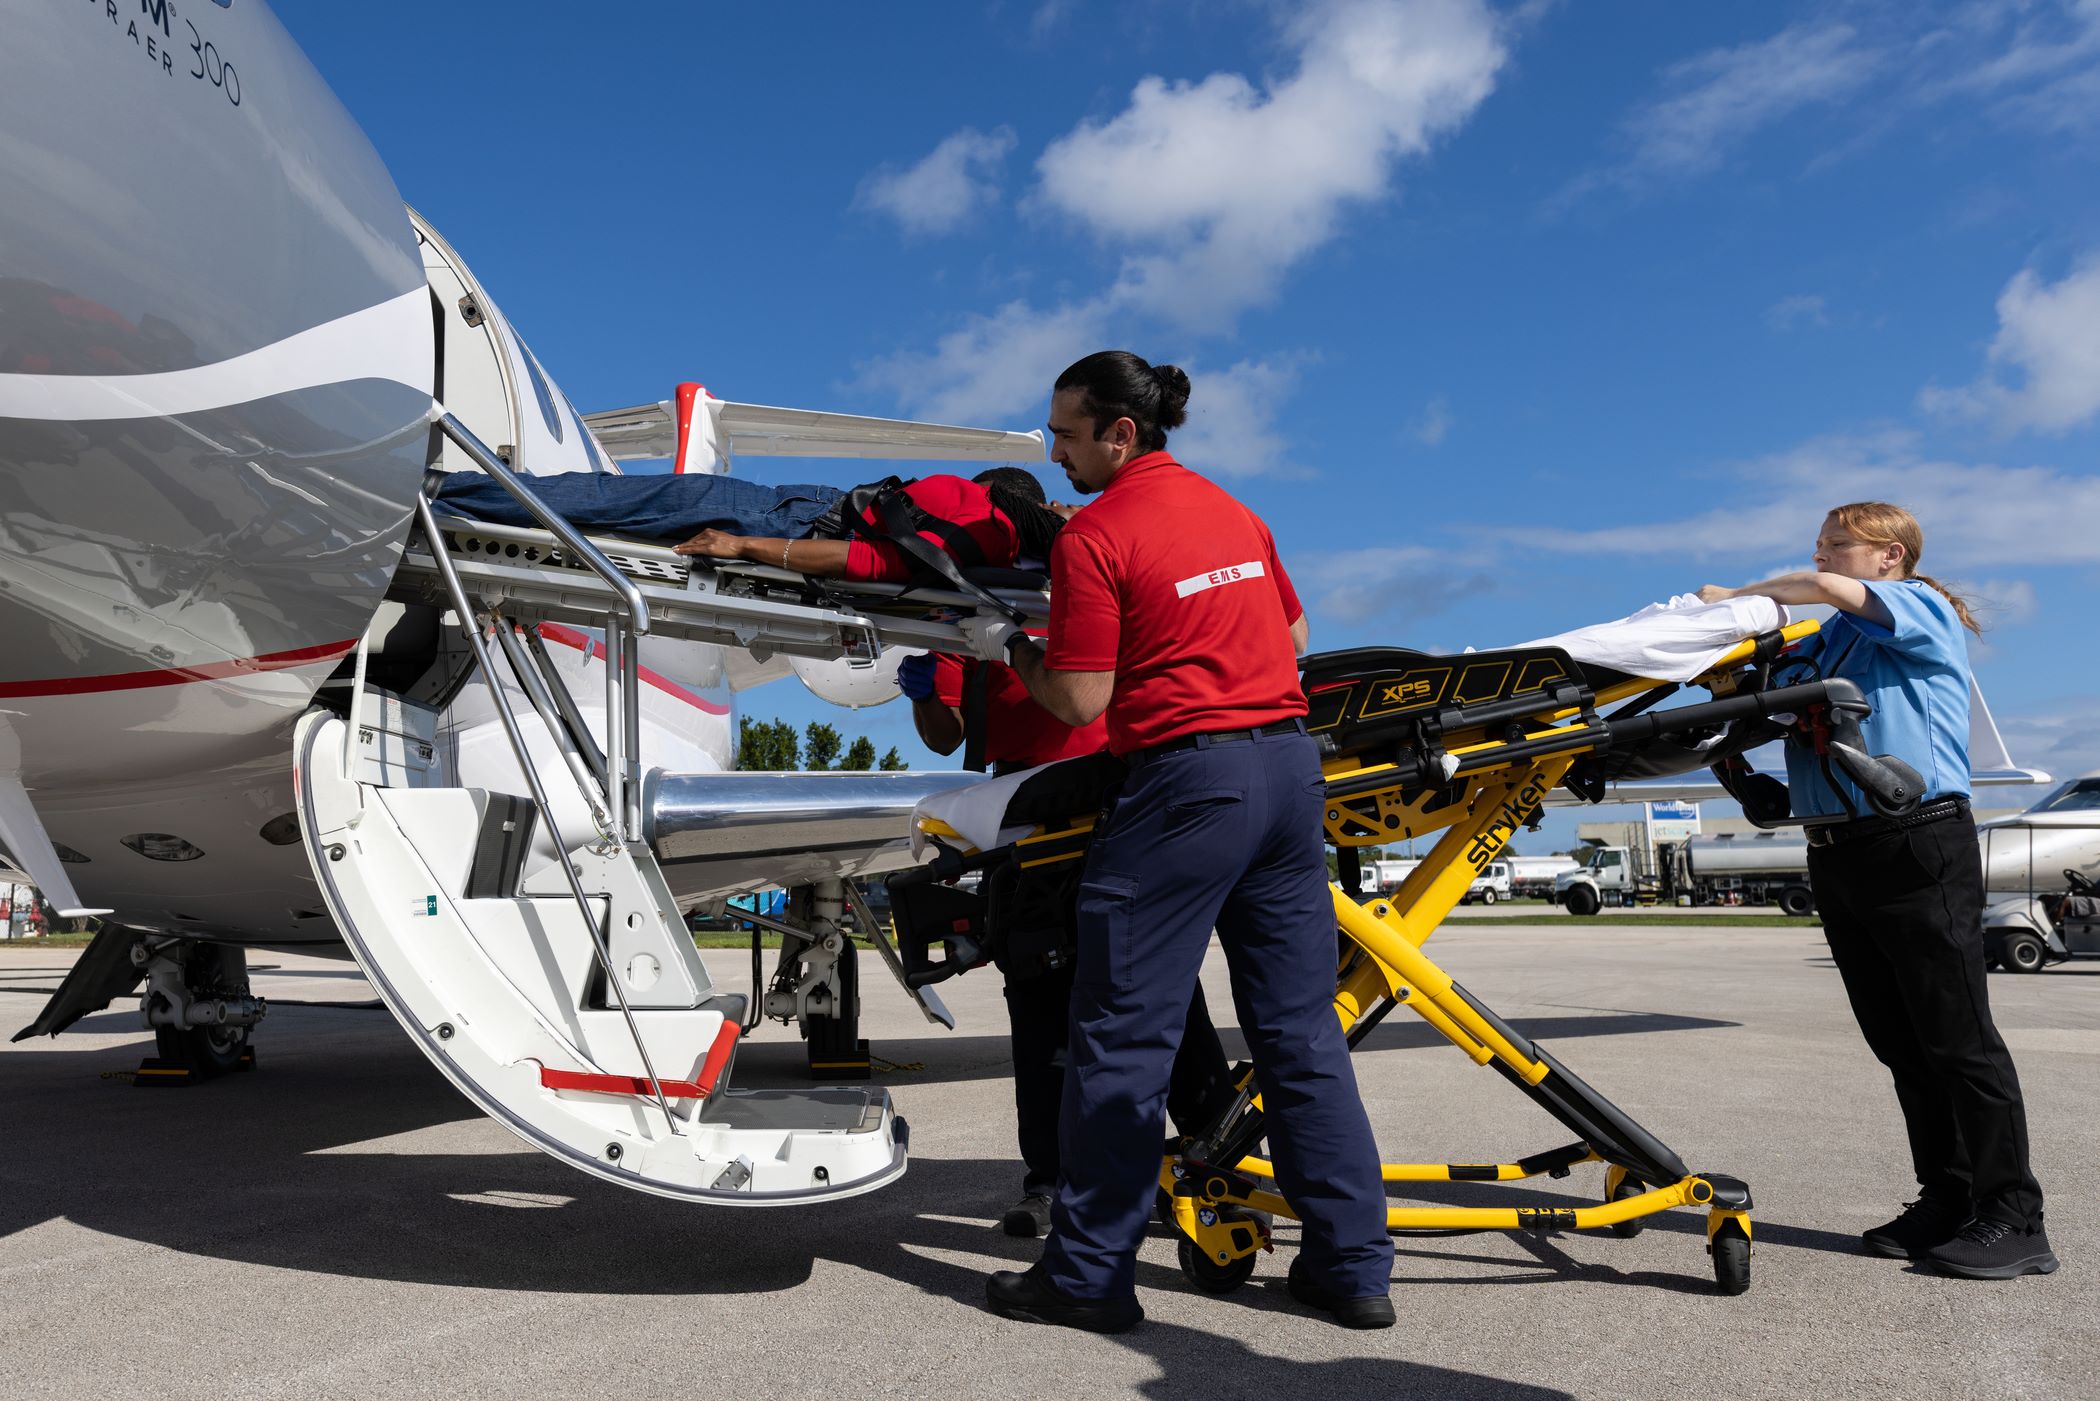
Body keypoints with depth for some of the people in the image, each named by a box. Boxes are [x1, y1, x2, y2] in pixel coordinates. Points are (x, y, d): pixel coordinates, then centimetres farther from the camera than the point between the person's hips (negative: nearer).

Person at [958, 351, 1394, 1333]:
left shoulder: (1095, 535, -8)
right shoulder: (1231, 509, 14)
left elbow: (1080, 702, -10)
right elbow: (1293, 638, 22)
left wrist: (1007, 647, 6)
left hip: (1186, 776, -7)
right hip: (1289, 761, 8)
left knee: (1124, 1033, 2)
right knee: (1301, 1028, 12)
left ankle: (1089, 1274, 12)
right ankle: (1353, 1266, 19)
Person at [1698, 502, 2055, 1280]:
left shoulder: (1923, 609, -1)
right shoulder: (1826, 641, 22)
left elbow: (1826, 590, -16)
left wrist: (1736, 596, -2)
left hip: (1918, 846, -8)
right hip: (1838, 854, 8)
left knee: (1958, 1036, -5)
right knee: (1900, 1042, 10)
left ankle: (2012, 1221, 3)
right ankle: (1947, 1203, 17)